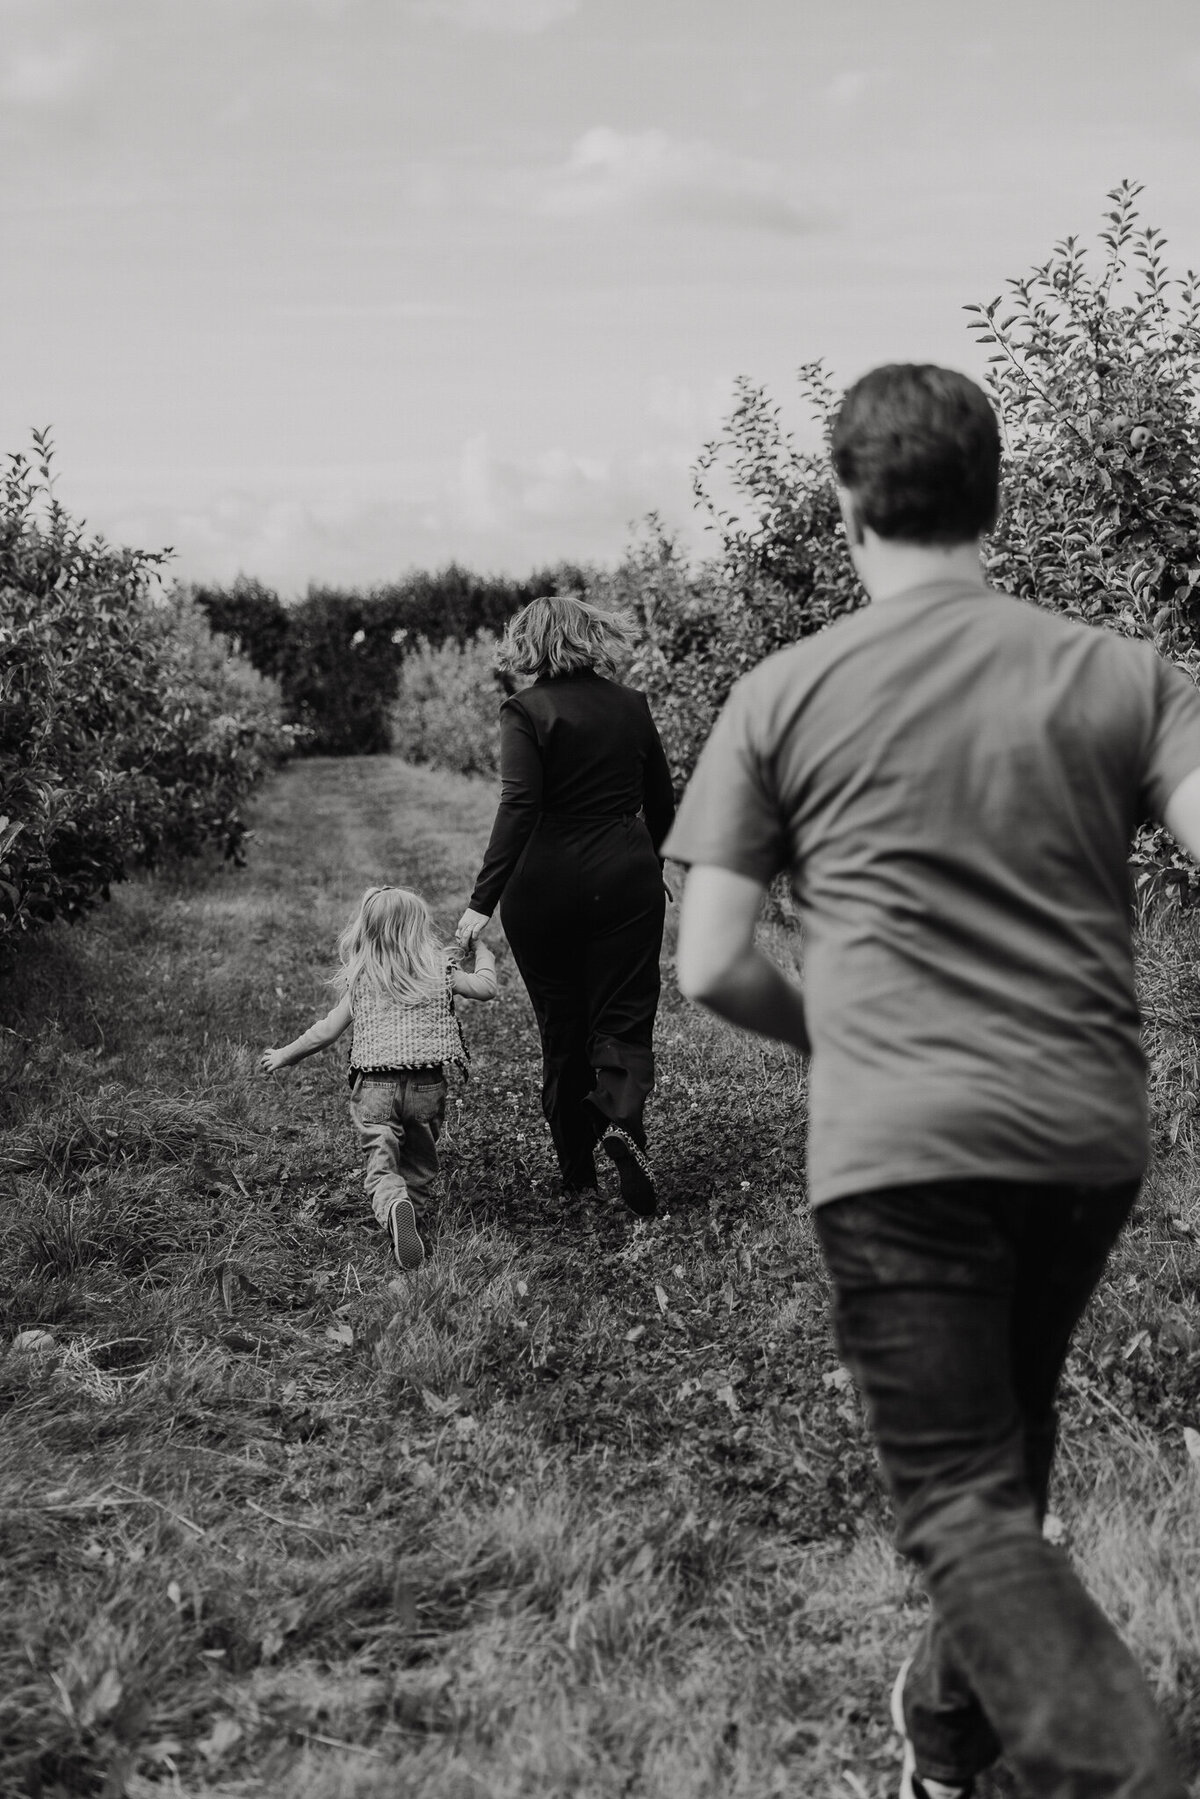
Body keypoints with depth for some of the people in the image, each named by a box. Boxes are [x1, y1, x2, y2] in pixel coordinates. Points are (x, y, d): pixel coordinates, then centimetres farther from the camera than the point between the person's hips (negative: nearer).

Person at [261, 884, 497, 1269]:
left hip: (374, 1086, 0)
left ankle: (393, 1205, -33)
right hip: (426, 1084, 0)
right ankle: (414, 1208, 3)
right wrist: (483, 954, 31)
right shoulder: (440, 970, 4)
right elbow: (486, 988, 10)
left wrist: (284, 1056, 22)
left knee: (381, 1163, -6)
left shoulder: (359, 979, 7)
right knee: (420, 1162, 20)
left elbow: (326, 1031, 7)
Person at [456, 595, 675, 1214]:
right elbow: (662, 804, 14)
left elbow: (518, 808, -18)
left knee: (561, 1028, 11)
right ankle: (622, 1119, -24)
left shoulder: (527, 710, -7)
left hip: (545, 887, -2)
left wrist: (483, 900, -18)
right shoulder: (631, 705, 6)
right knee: (623, 1018, 5)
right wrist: (654, 874, 30)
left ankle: (576, 1175, 19)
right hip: (627, 882, 2)